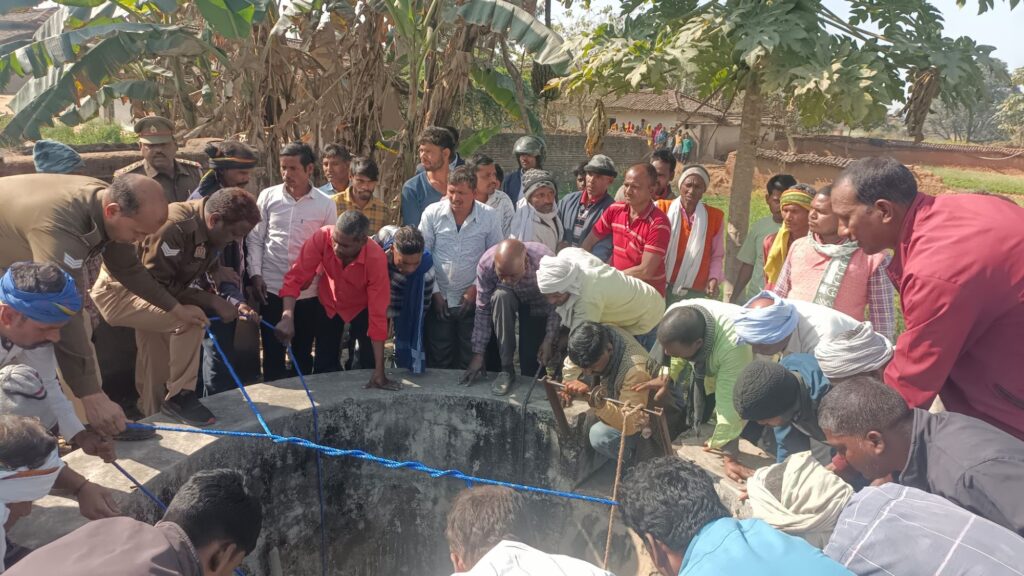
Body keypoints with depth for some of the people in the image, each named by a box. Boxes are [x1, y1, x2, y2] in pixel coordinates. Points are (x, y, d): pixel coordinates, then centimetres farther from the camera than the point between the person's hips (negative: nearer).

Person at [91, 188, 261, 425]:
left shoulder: (211, 233, -5)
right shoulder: (174, 227, -33)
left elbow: (212, 276, 4)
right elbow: (156, 285, -30)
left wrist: (234, 303, -14)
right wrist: (211, 301, -29)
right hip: (120, 291, -9)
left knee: (159, 372, 13)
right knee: (190, 317, -30)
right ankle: (179, 397, -15)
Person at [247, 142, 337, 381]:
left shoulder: (325, 204, 0)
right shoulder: (268, 196, 2)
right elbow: (255, 239, 5)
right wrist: (255, 274, -4)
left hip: (309, 291, 0)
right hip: (272, 288, 1)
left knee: (303, 352, 11)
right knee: (272, 352, 8)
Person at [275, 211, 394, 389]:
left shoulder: (376, 259, -36)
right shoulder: (322, 237, -32)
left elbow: (378, 315, -33)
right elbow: (296, 277, -29)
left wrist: (380, 370, -32)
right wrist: (288, 317, -47)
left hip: (361, 308, -2)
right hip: (328, 305, 2)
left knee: (369, 365, -3)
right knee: (324, 365, 5)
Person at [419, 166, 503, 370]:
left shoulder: (490, 216, -5)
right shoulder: (432, 213, -5)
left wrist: (476, 288, -5)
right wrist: (434, 291, -2)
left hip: (473, 301, 0)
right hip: (439, 299, 1)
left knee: (470, 361, 7)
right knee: (438, 361, 9)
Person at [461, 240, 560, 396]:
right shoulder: (486, 264, -33)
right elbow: (482, 310, -22)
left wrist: (549, 341, -24)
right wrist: (478, 354, -19)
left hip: (537, 305, -1)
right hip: (505, 300, 1)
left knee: (532, 364, -10)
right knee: (500, 296, -34)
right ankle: (506, 370, -23)